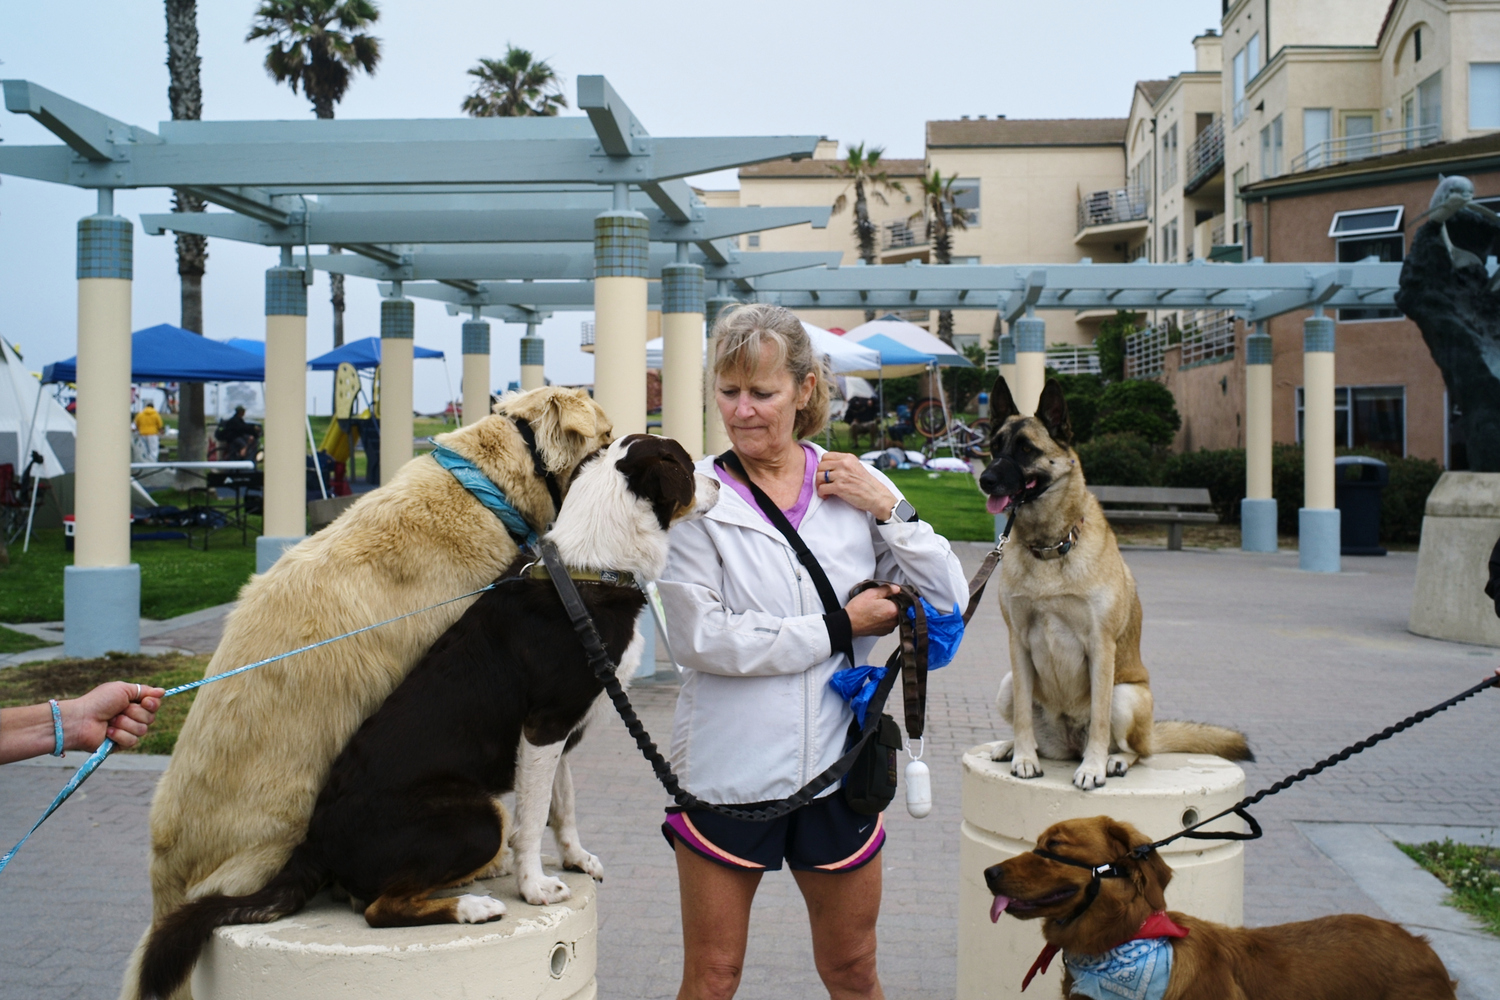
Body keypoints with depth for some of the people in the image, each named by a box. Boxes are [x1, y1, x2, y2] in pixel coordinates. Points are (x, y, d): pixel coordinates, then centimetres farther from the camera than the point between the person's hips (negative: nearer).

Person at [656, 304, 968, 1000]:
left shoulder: (854, 488, 1)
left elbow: (950, 603, 1)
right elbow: (699, 639, -17)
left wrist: (888, 510, -11)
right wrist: (839, 627, -14)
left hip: (836, 767, 3)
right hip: (728, 774, -2)